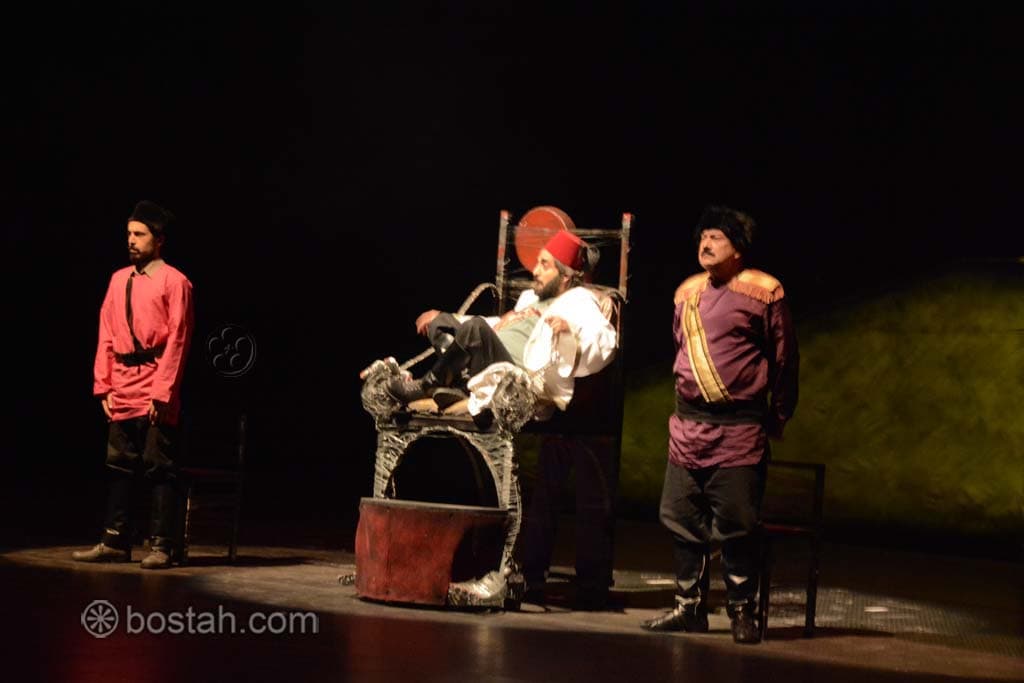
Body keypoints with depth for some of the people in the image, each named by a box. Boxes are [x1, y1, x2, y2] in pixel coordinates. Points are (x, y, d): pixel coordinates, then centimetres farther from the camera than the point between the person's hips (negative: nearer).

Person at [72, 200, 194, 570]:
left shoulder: (174, 281, -5)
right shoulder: (118, 280, 13)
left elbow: (177, 341, -10)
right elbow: (106, 336, 12)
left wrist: (162, 392, -15)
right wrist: (103, 386, 5)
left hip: (156, 389, -6)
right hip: (122, 389, 6)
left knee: (159, 467, -3)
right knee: (120, 466, 10)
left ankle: (162, 546, 2)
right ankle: (115, 542, 17)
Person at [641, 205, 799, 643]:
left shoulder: (763, 292, -5)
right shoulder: (687, 293, 11)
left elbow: (785, 359, 0)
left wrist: (778, 417, 3)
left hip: (739, 430, -6)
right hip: (688, 426, 6)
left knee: (737, 524, -4)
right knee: (682, 520, 7)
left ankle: (742, 612, 6)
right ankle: (689, 607, 17)